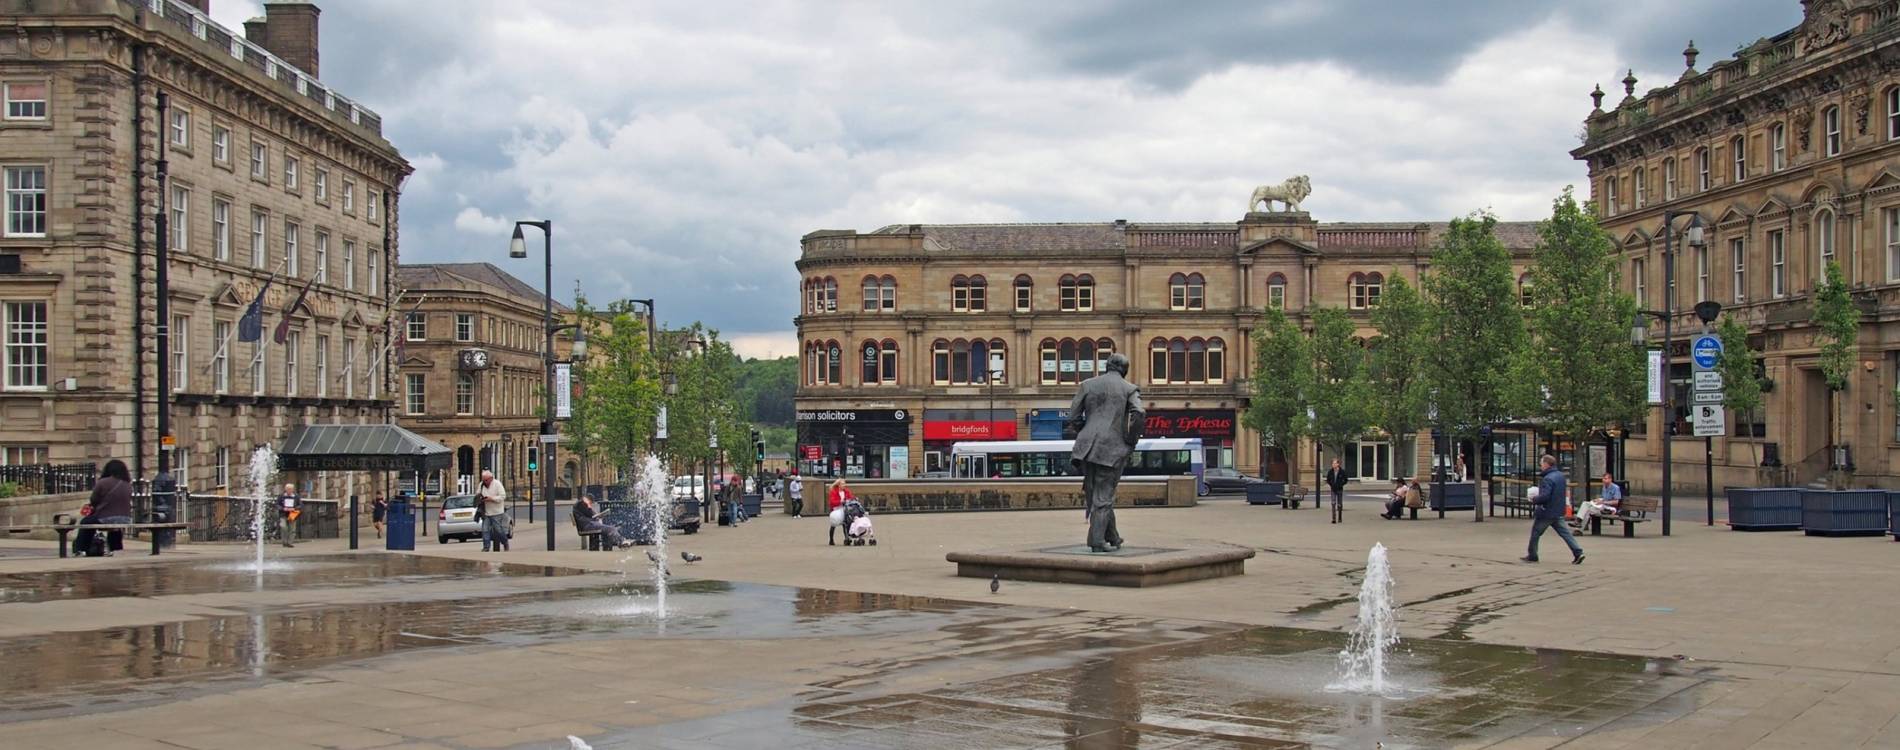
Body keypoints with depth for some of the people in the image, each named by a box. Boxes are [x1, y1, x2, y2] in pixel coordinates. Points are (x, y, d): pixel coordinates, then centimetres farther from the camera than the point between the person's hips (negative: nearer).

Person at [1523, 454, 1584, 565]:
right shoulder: (1561, 475, 9)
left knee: (1535, 533, 7)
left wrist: (1534, 499, -10)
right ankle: (1578, 553, -6)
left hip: (1546, 512, -8)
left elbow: (1544, 496, -28)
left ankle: (1532, 556, 15)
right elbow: (1565, 492, 21)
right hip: (1559, 513, 8)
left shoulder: (1548, 479, -21)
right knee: (1565, 533, 6)